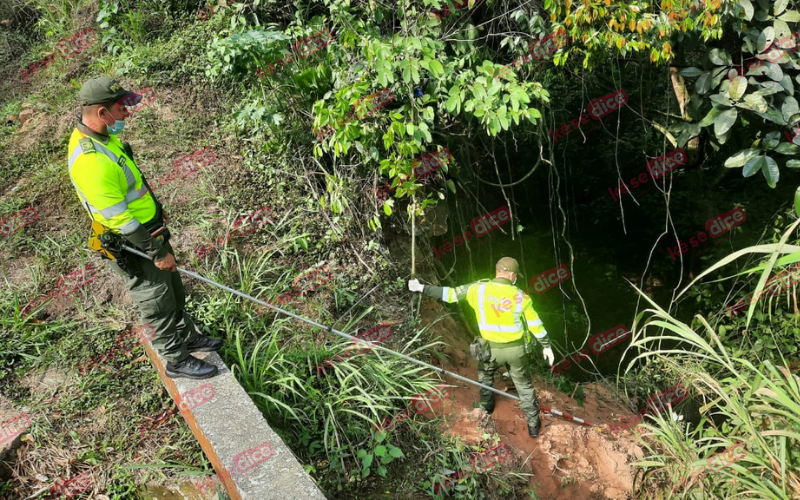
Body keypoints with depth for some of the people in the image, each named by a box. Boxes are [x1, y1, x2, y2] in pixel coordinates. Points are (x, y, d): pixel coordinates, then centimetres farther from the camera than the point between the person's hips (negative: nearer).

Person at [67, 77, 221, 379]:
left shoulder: (102, 135, 0)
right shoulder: (90, 161, -32)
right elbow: (119, 219, -28)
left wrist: (155, 207, 16)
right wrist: (158, 253, -20)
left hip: (149, 229, 9)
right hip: (132, 245, -9)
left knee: (174, 290, 23)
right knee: (158, 304, 8)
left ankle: (187, 337, 43)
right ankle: (176, 360, 26)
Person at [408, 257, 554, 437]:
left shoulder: (479, 289, -14)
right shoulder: (521, 296, -13)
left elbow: (450, 294, -9)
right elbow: (536, 324, -5)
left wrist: (422, 288, 1)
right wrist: (547, 346, 9)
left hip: (491, 348, 0)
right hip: (516, 348, 0)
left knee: (485, 374, 32)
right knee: (523, 384, 20)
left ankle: (486, 406, 50)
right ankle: (533, 424, 30)